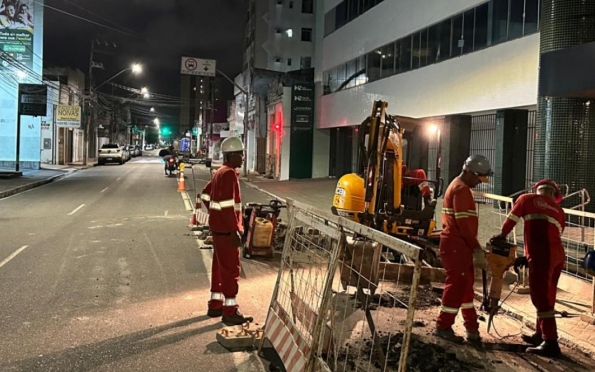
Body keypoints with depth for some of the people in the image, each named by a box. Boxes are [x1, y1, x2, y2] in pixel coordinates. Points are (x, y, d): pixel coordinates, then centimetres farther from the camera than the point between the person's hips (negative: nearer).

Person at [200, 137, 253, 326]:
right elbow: (227, 205, -24)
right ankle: (230, 311, 3)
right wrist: (235, 230, -23)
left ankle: (215, 304, 27)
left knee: (220, 267, 17)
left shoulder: (220, 172, 14)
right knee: (231, 269, -3)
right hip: (226, 229, -10)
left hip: (218, 227, 10)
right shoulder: (229, 174, -17)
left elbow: (205, 195, 22)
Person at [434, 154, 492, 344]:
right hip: (456, 245, -11)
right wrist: (477, 249, -17)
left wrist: (475, 247, 19)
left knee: (465, 285, 13)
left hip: (460, 244, 11)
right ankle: (443, 326, 6)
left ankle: (472, 328, 21)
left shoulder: (460, 187, 19)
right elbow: (463, 222, -21)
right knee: (456, 285, -3)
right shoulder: (461, 189, -14)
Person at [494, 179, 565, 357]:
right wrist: (528, 257, 22)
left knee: (541, 297, -5)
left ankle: (551, 343, -7)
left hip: (542, 255, -6)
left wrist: (501, 236, 31)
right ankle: (540, 334, 28)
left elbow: (511, 221, 14)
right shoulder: (558, 211, 24)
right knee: (546, 296, 17)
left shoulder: (527, 199, 12)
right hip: (558, 255, 6)